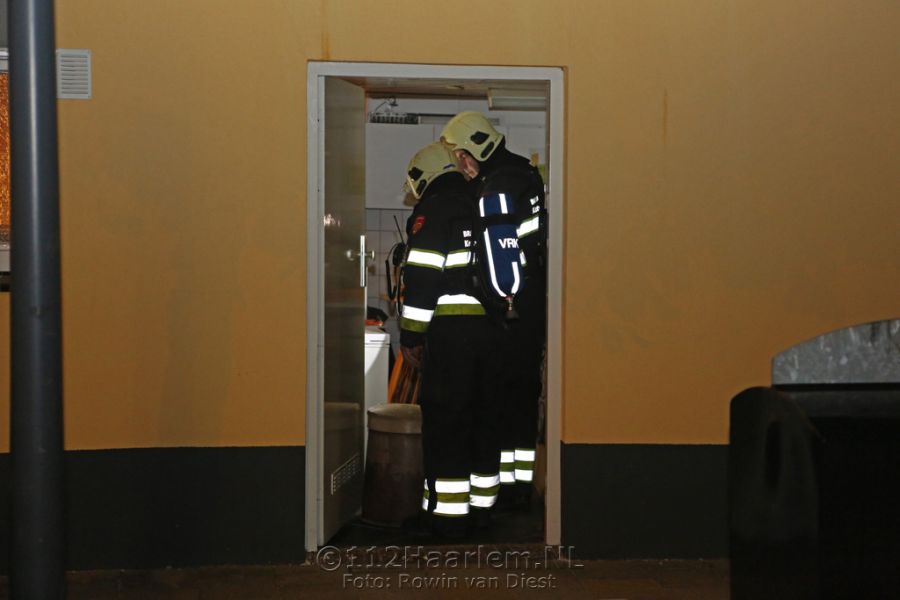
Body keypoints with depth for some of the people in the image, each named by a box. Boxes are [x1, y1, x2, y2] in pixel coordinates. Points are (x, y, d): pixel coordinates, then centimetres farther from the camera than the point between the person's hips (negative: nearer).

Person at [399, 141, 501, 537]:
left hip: (451, 327, -7)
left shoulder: (433, 209, -4)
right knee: (484, 416, 13)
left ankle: (446, 512, -4)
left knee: (445, 419, -4)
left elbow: (422, 274, -12)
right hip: (490, 326, 7)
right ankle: (482, 504, 21)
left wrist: (410, 334, -8)